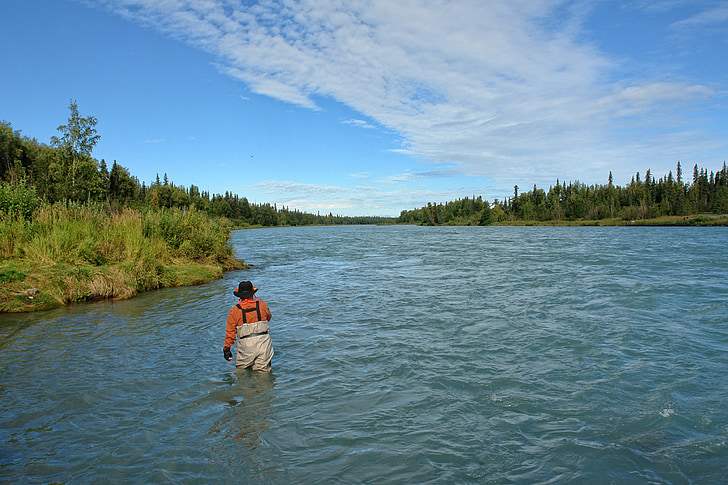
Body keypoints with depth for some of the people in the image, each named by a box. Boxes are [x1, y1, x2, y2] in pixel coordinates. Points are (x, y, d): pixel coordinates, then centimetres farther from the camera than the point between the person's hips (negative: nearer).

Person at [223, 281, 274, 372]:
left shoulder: (234, 310, -4)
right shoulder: (262, 305, 0)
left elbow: (230, 331, 0)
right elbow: (268, 318, 21)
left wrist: (227, 348, 11)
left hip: (246, 345, -1)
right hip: (263, 342, 1)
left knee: (241, 371, 15)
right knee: (262, 371, 6)